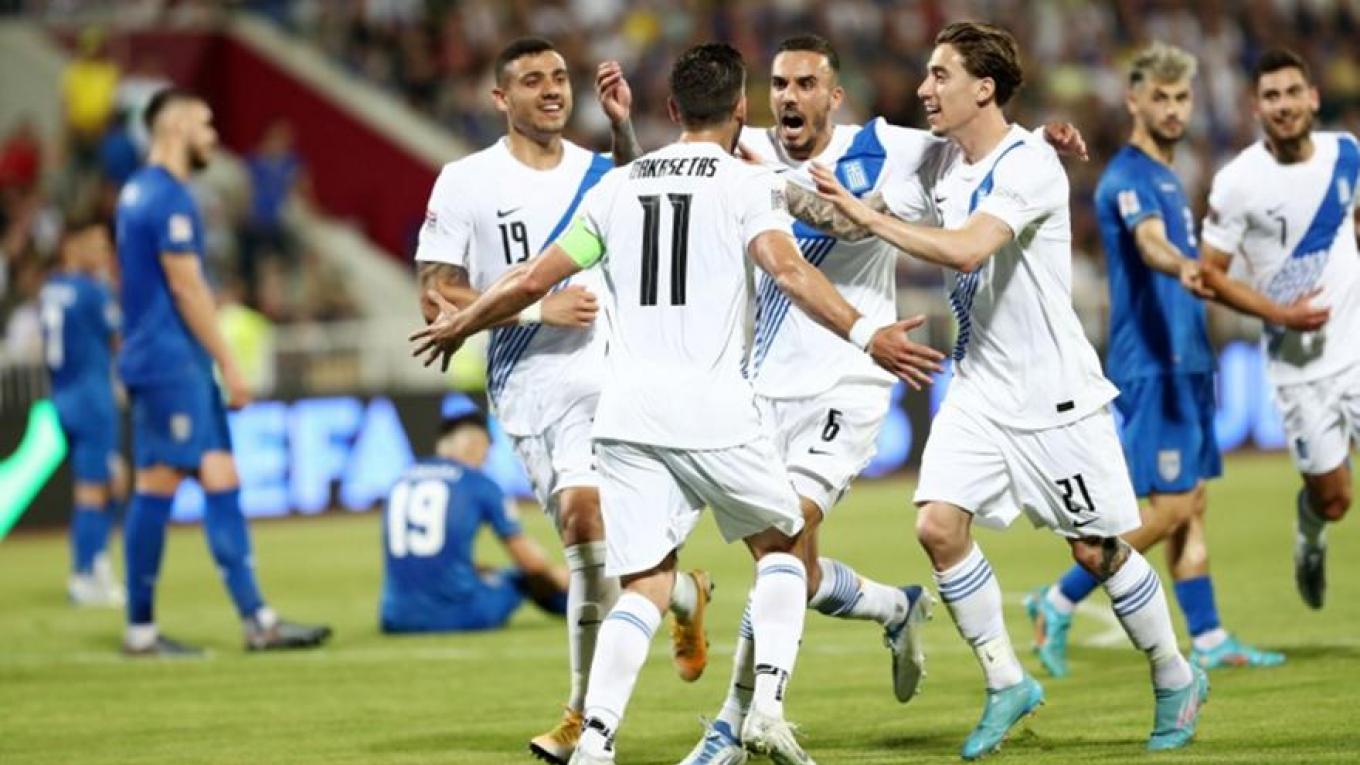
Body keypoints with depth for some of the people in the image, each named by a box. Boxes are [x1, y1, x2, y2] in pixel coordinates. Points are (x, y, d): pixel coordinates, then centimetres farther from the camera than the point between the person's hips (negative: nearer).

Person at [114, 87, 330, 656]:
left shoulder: (138, 192, 17)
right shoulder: (168, 197, -14)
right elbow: (186, 288, -17)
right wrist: (227, 364, -14)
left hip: (153, 360, 10)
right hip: (172, 362, -10)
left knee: (221, 481, 5)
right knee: (157, 485, -5)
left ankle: (256, 620, 2)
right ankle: (140, 628, -1)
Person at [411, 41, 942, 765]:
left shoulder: (617, 185, 15)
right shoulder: (748, 183, 2)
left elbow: (532, 280, 19)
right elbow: (788, 269, -17)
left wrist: (457, 326, 34)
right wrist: (865, 333, -24)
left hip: (626, 407, 3)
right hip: (712, 406, -3)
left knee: (645, 587, 4)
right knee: (781, 545, 18)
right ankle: (767, 705, 1)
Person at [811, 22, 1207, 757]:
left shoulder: (1028, 164, -20)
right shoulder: (948, 164, 4)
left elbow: (966, 250, -35)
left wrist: (864, 213, -33)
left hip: (1054, 393, -7)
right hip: (979, 387, 7)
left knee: (1096, 550, 2)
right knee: (938, 524, -11)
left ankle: (1176, 679, 24)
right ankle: (1005, 683, 2)